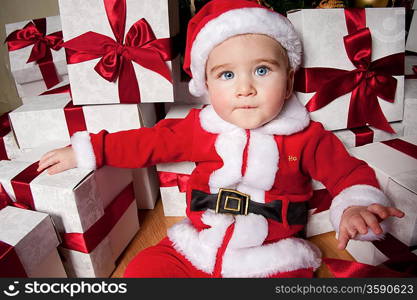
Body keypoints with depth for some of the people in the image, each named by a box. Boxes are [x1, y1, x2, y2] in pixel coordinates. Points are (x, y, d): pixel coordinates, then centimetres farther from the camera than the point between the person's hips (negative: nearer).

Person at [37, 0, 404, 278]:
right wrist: (86, 150, 7)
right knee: (141, 269, -9)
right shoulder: (200, 128, 0)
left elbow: (348, 171, 1)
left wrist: (357, 205, -22)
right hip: (194, 251, 2)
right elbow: (148, 141, 5)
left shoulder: (306, 137, -5)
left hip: (271, 262, -1)